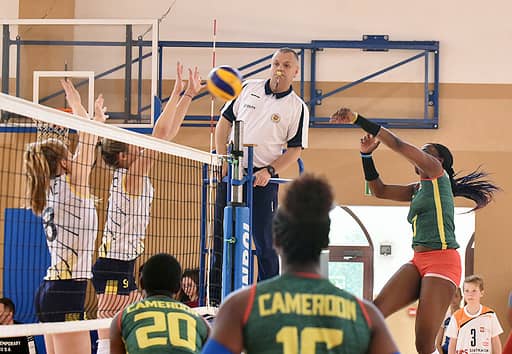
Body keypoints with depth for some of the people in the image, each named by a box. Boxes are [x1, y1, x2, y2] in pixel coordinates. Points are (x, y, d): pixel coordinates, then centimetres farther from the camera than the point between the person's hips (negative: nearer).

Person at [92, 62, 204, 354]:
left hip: (125, 267, 10)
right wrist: (178, 92, -17)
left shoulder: (137, 174, 10)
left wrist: (190, 94, 12)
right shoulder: (130, 177, -14)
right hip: (114, 268, -10)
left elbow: (168, 133, 14)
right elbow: (160, 134, -21)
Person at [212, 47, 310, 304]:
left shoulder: (298, 107, -2)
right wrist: (222, 159, 0)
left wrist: (269, 171, -15)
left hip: (262, 179, -3)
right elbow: (225, 121, 11)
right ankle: (216, 299, 15)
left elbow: (295, 148, -2)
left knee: (265, 243, -3)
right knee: (221, 237, 6)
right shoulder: (248, 88, 7)